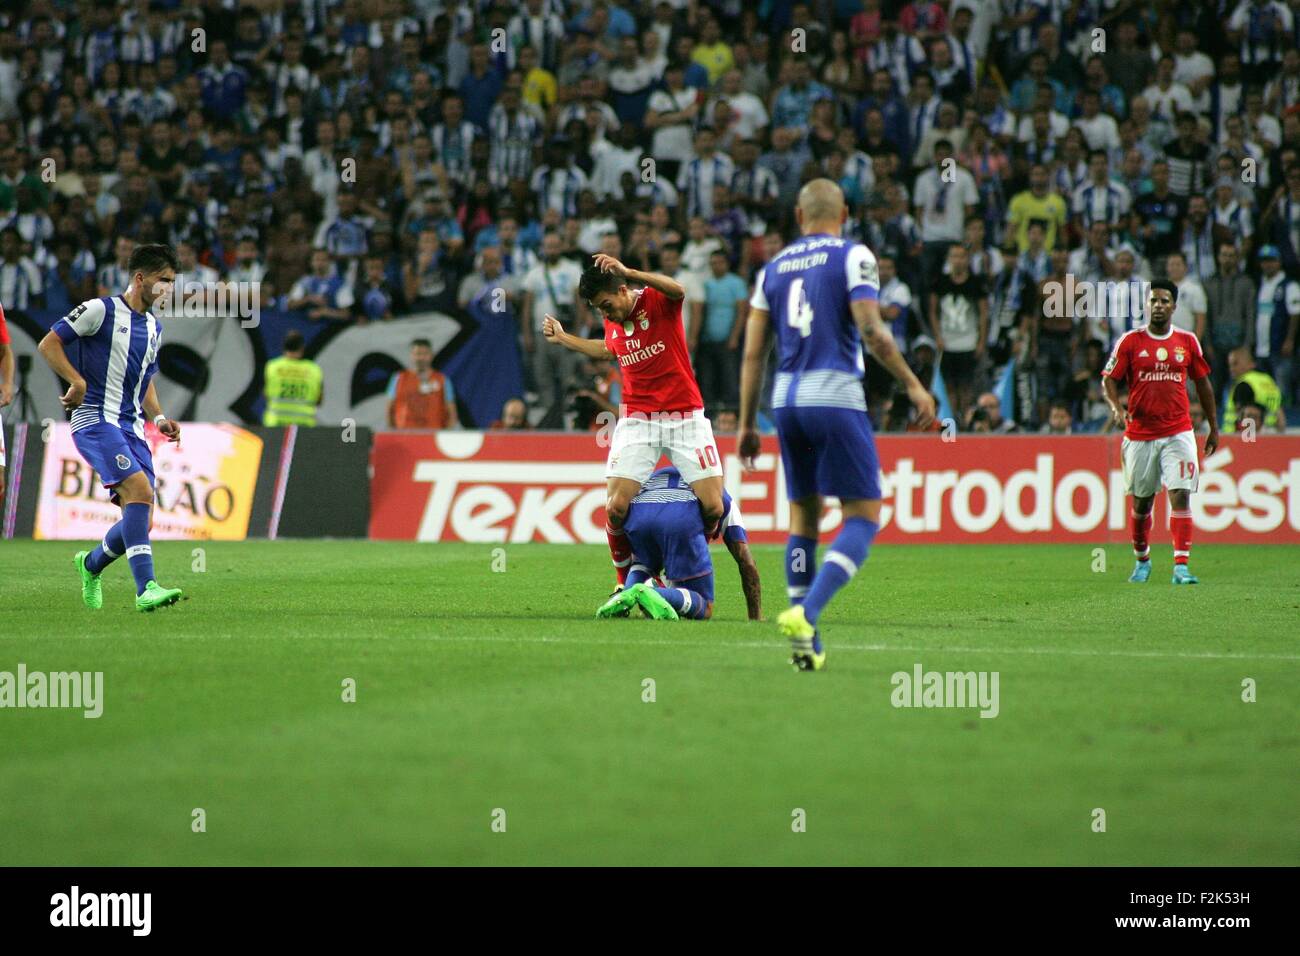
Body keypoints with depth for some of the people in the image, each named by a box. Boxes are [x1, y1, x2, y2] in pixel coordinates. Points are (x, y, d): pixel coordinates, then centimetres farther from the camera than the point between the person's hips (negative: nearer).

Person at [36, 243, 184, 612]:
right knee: (140, 489, -27)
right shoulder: (101, 310, -5)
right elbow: (49, 343, -5)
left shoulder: (154, 328, 18)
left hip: (131, 429, 8)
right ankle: (146, 588, -33)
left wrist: (158, 417, 11)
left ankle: (91, 564, 30)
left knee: (141, 522, 1)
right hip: (95, 420, -8)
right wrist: (78, 381, -17)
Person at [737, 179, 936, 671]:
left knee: (803, 519, 14)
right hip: (835, 397, -5)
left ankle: (806, 643, 10)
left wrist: (747, 424, 16)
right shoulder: (853, 257, -1)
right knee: (863, 517, -1)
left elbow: (752, 353, 10)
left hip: (786, 400, 5)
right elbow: (872, 331, -13)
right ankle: (806, 614, -21)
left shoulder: (772, 269, 13)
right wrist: (914, 385, -4)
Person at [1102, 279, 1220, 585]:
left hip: (1178, 432, 0)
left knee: (1180, 496, -13)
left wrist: (1214, 428, 16)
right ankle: (1142, 560, 30)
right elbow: (1109, 379, 1)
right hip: (1140, 432, 0)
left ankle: (1181, 565, -15)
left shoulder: (1187, 341, 5)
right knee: (1141, 501, 10)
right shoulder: (1130, 341, 0)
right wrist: (1116, 408, -19)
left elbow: (1202, 383, 15)